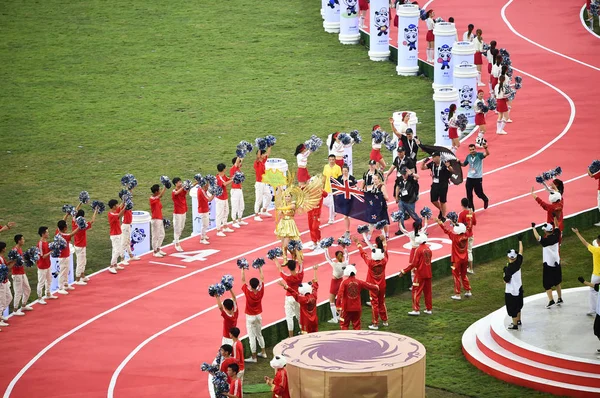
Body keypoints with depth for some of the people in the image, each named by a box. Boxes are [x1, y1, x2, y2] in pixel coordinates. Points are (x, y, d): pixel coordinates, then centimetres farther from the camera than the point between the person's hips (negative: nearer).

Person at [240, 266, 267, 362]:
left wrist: (242, 269, -7)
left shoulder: (248, 292, -22)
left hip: (250, 317, -5)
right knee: (259, 334, 21)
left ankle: (253, 357, 2)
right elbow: (262, 279, 0)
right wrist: (260, 268, 8)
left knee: (252, 337, 0)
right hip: (258, 315, 5)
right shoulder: (260, 292, -11)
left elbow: (243, 280, -14)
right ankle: (263, 352, 31)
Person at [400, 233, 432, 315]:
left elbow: (413, 264, -17)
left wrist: (404, 271, -11)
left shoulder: (419, 250, -16)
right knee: (428, 291, 14)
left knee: (416, 291, -1)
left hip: (420, 274, -7)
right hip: (428, 273, 7)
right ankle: (429, 309, 19)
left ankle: (416, 310, -4)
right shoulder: (428, 249, 6)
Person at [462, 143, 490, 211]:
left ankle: (485, 200, 37)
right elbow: (464, 164, 20)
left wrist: (486, 148, -52)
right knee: (469, 195, 3)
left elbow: (487, 154, -30)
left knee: (479, 193, 4)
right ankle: (471, 209, 14)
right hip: (469, 177, 4)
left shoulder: (479, 155, -11)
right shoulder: (468, 156, 5)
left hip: (478, 178, -4)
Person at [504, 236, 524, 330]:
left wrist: (504, 272, -6)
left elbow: (506, 281, -20)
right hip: (519, 289, 7)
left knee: (512, 308, 4)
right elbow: (521, 252, 6)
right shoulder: (518, 262, -10)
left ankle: (515, 325, 10)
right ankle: (518, 321, 40)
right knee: (518, 306, 24)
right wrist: (520, 241, 17)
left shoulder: (509, 269, -27)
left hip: (511, 291, -7)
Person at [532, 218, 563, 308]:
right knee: (557, 282, 20)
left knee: (547, 284, 0)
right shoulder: (555, 236, -5)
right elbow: (557, 227, 12)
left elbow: (537, 237, -38)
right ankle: (560, 299, 26)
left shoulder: (545, 240, -21)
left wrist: (533, 228, -28)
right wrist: (555, 217, 20)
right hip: (556, 263, 6)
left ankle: (551, 300, -9)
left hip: (548, 264, -6)